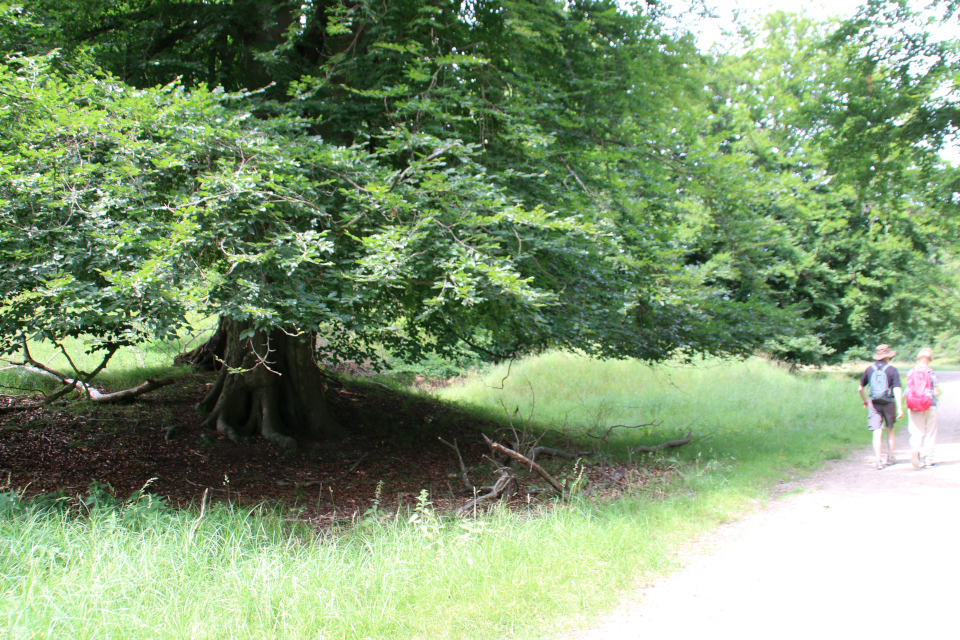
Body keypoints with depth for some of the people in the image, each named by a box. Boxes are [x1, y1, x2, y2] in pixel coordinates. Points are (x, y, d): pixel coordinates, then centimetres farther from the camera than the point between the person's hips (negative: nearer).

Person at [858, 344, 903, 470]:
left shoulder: (869, 369, 4)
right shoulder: (892, 370, -5)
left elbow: (860, 388, 12)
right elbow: (897, 390, -14)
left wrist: (865, 400, 29)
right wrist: (900, 408, -16)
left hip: (874, 404, 1)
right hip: (889, 403, -1)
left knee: (877, 433, -2)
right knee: (890, 430, 19)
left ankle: (879, 461, -11)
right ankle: (890, 457, 27)